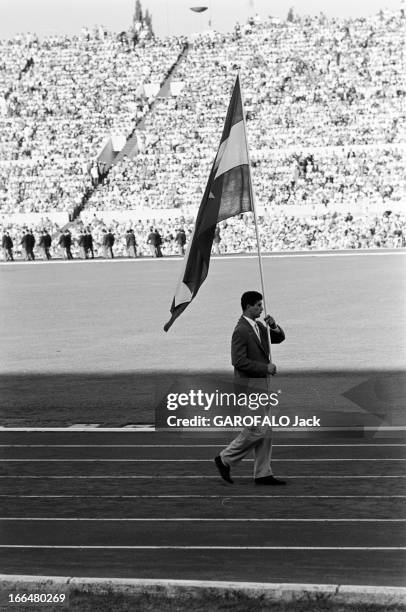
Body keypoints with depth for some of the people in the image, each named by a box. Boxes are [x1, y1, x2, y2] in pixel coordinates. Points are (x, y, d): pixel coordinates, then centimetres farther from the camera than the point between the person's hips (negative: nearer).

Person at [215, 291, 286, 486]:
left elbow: (279, 338, 18)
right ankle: (225, 459, 7)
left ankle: (263, 474, 13)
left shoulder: (259, 326, 11)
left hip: (262, 385, 9)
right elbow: (239, 361, -21)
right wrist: (265, 367, -17)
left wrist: (274, 326, -2)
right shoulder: (241, 331, -17)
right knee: (257, 430, -8)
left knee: (265, 431, 9)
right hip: (249, 386, -9)